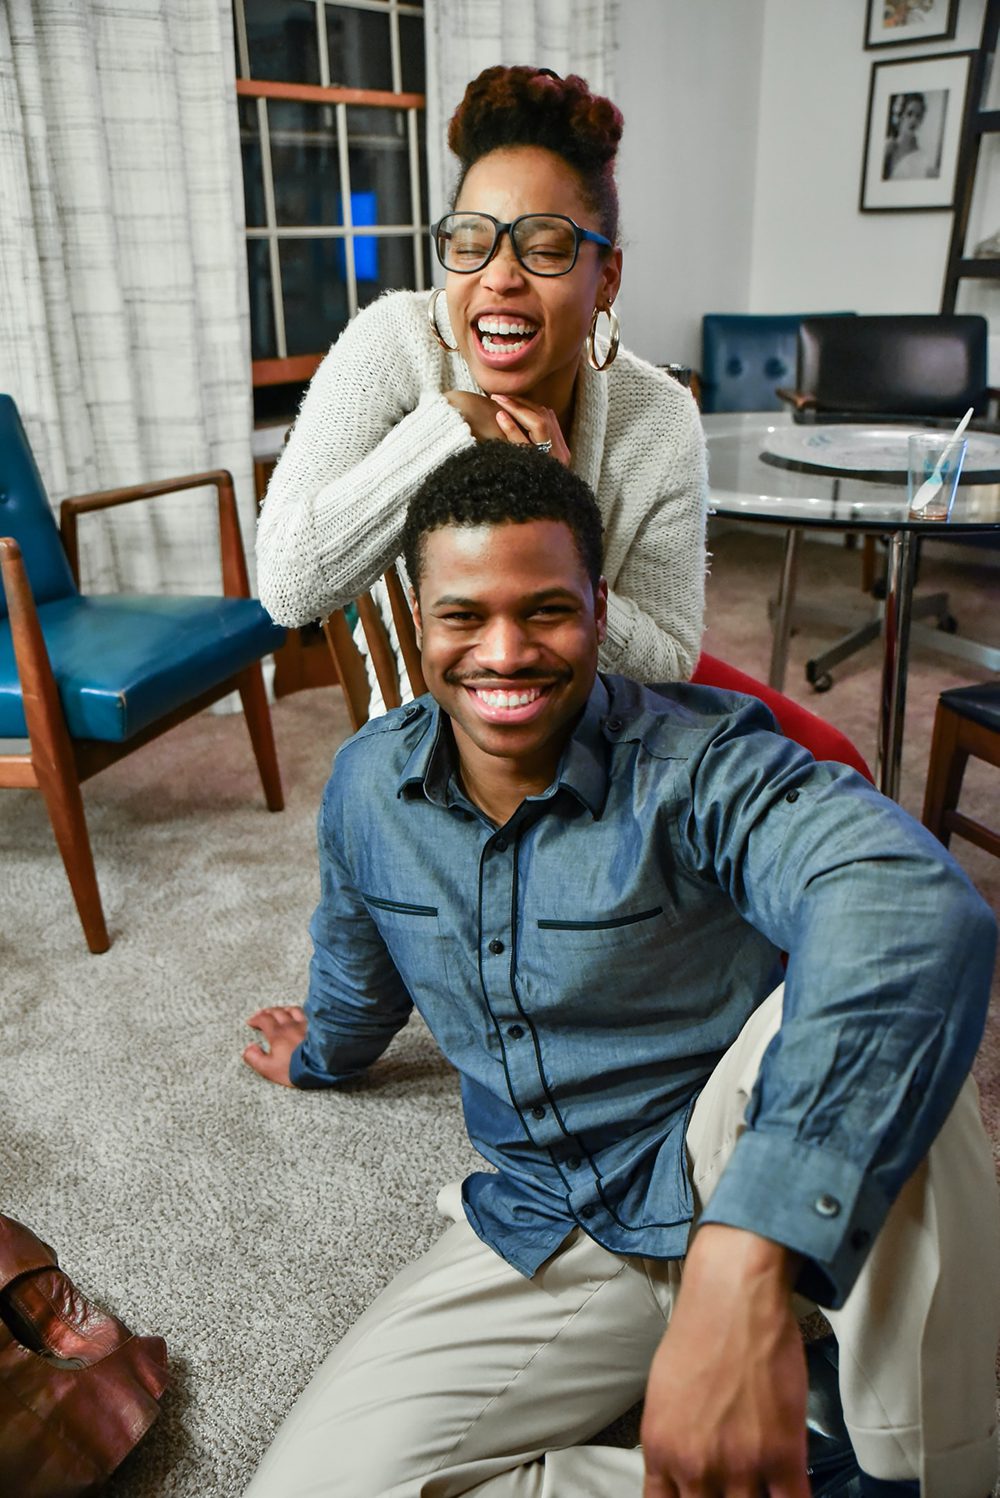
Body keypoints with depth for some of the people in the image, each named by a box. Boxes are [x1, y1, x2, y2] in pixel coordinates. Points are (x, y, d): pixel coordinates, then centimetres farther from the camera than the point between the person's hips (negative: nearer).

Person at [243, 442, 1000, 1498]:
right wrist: (322, 1055, 38)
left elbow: (910, 904, -46)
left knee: (856, 999, -37)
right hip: (543, 1236, 5)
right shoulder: (367, 787, -5)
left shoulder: (699, 765, -23)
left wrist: (739, 1268, -56)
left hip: (735, 1181, -4)